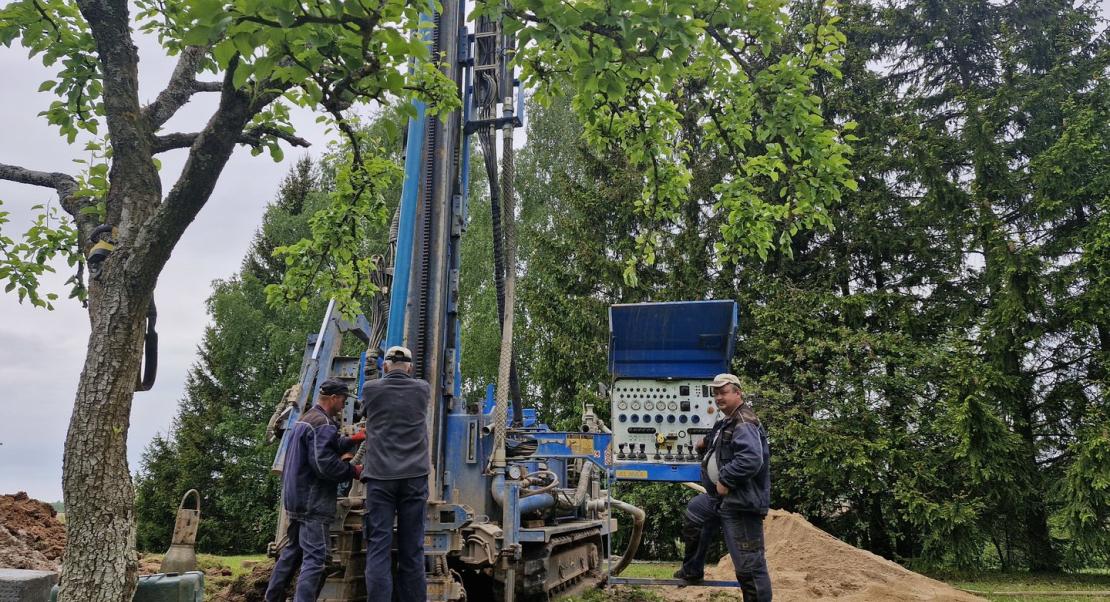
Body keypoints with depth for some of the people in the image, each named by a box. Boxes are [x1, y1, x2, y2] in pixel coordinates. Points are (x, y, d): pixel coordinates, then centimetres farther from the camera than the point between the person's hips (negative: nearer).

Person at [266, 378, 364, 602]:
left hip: (297, 497, 11)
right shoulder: (323, 424, -19)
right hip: (313, 501, -11)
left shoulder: (306, 418, 15)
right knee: (314, 557, -9)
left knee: (293, 550, 21)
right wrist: (353, 471, -13)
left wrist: (352, 440, 21)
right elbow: (324, 464, -25)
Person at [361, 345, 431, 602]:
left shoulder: (371, 389, 5)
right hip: (414, 476, 1)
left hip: (380, 476, -1)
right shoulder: (423, 389, 7)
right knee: (411, 549, 4)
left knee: (378, 547, -2)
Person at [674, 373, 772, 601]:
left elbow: (751, 459, -34)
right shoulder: (727, 421, 14)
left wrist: (725, 480, -26)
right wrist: (708, 444, 15)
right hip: (720, 497, 12)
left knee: (749, 563, -9)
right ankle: (691, 571, 46)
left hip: (742, 502, -12)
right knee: (692, 515, 31)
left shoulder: (744, 424, -19)